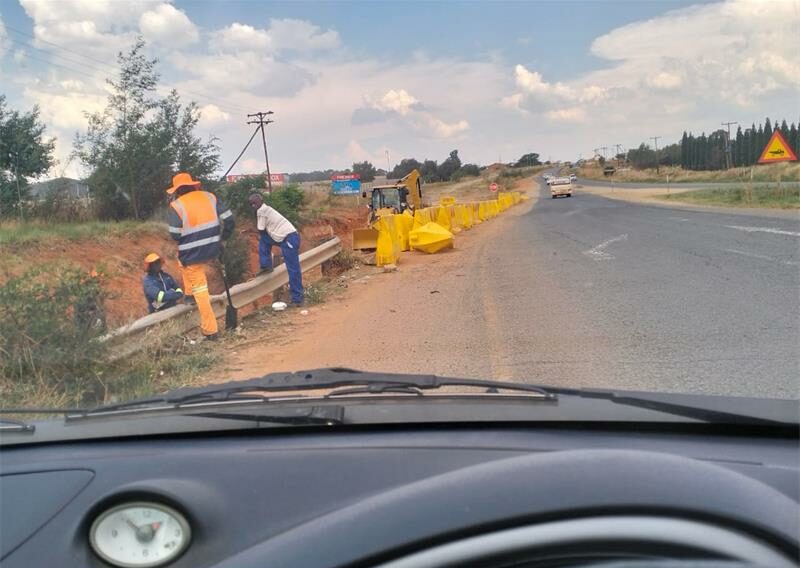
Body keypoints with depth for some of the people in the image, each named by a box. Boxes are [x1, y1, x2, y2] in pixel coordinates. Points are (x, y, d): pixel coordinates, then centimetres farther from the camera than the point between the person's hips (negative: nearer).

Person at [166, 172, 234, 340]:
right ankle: (190, 296, 37)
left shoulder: (176, 205, -8)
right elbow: (229, 219, 2)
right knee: (183, 260, 35)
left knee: (200, 290, 6)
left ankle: (210, 329, 8)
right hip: (212, 249, 6)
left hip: (193, 253, -6)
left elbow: (175, 235, -9)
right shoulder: (209, 197, 5)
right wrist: (222, 238, 15)